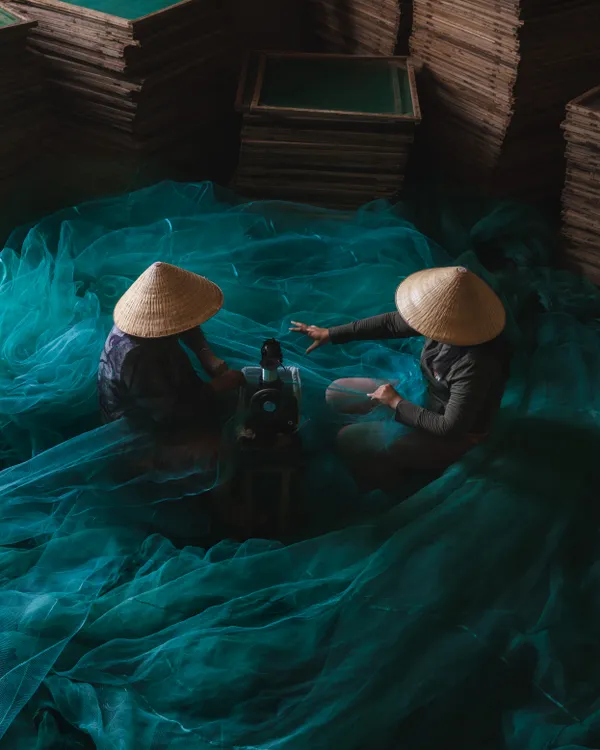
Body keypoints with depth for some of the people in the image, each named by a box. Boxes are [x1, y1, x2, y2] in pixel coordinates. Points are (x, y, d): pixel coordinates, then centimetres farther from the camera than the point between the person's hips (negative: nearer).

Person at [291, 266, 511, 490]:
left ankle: (388, 492, 16)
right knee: (337, 393, 7)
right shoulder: (449, 320, -18)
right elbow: (391, 322, -6)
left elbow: (449, 427, -32)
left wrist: (396, 403, -21)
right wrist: (330, 334, -3)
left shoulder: (476, 365, -39)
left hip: (453, 436, -8)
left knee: (350, 439, -11)